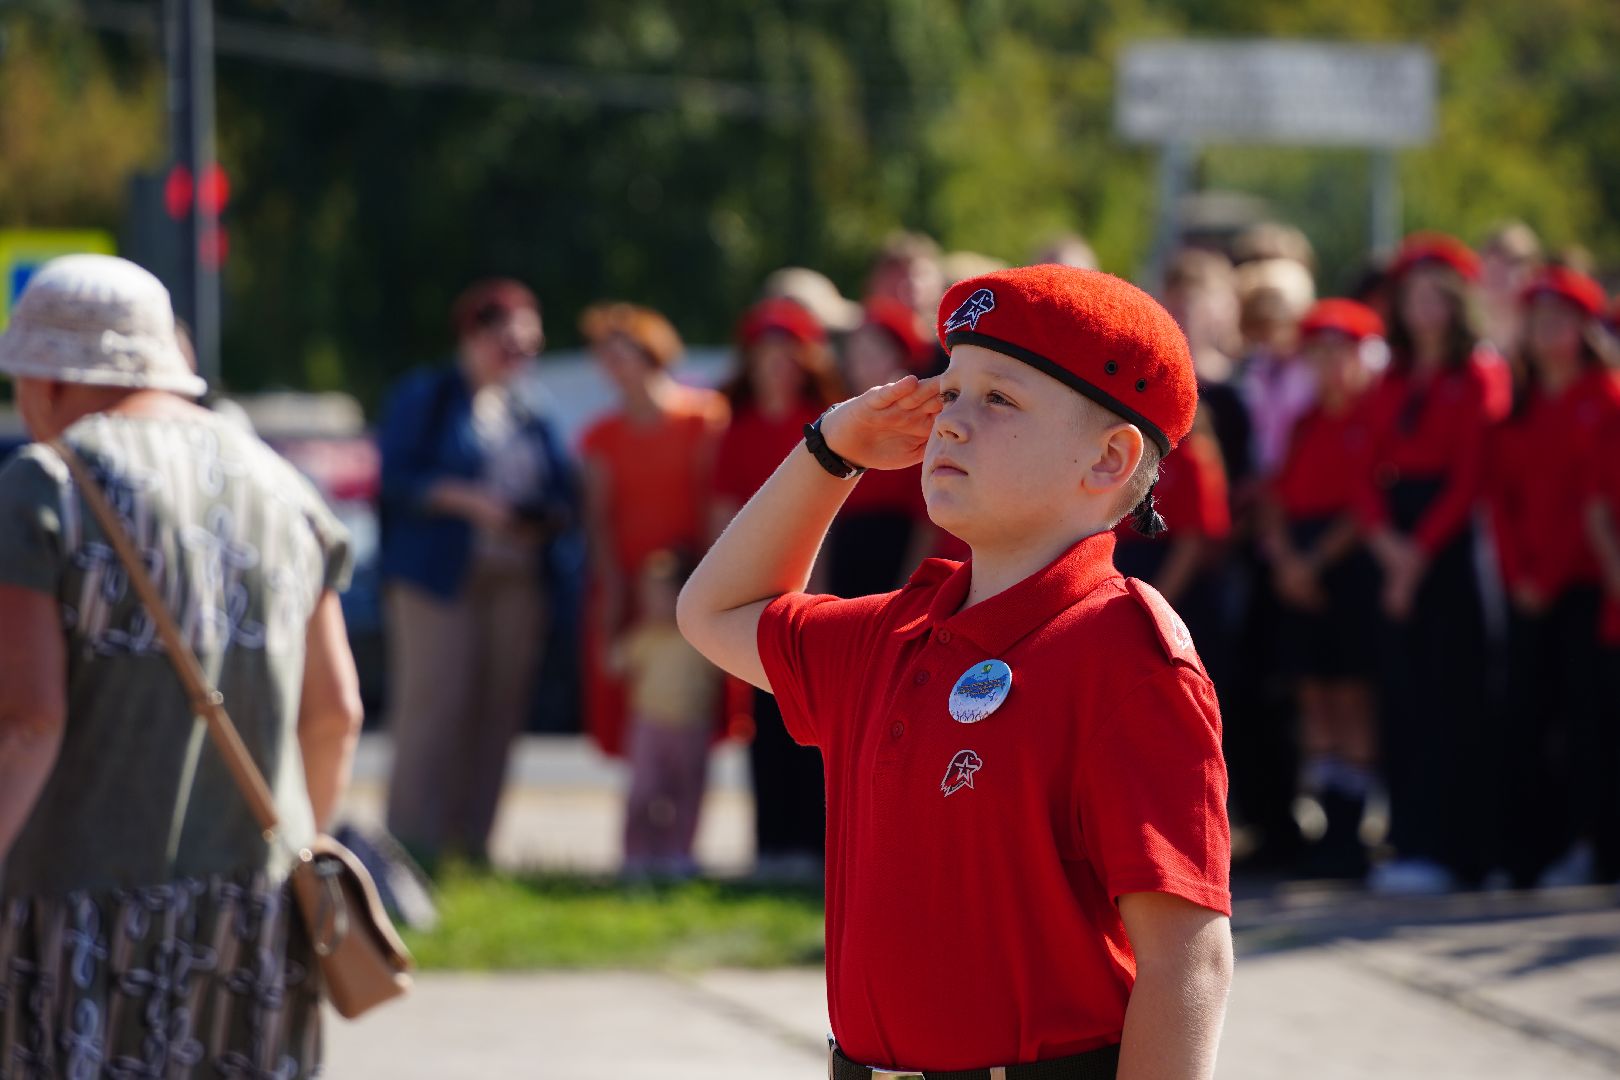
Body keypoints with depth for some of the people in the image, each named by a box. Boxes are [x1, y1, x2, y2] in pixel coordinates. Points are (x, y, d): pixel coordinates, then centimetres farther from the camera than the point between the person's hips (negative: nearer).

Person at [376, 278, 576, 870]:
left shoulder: (529, 416, 20)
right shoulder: (425, 397, 5)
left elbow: (562, 492, 18)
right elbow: (397, 476, -5)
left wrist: (545, 520, -5)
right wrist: (467, 500, -16)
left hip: (516, 578, 5)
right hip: (438, 576, -5)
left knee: (500, 707, 0)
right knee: (433, 702, -13)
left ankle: (471, 839, 4)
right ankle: (413, 838, -12)